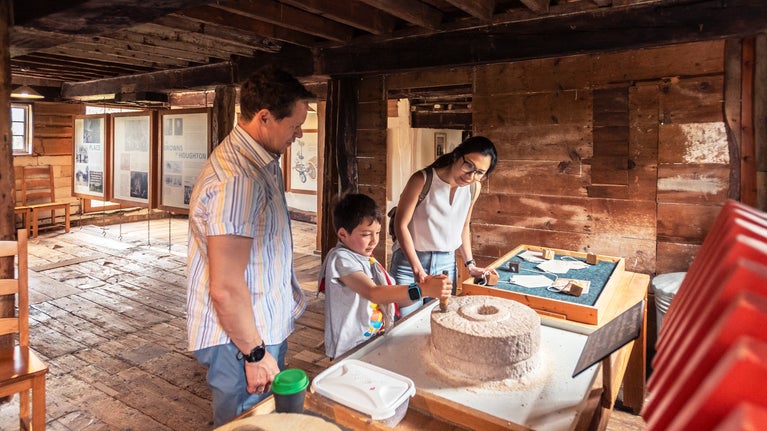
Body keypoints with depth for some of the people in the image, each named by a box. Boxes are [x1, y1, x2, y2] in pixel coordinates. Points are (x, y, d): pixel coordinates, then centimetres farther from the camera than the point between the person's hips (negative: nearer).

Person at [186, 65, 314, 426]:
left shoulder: (263, 162, 6)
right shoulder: (236, 179, -27)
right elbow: (226, 288, -27)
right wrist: (255, 353, -16)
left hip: (265, 329, 9)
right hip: (240, 341, -9)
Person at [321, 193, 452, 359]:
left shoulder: (368, 260, 12)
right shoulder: (340, 258, -11)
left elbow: (398, 299, 10)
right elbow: (373, 293, -25)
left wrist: (424, 287, -7)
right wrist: (421, 290, -31)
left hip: (376, 342, 7)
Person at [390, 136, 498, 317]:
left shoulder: (474, 188, -2)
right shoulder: (423, 180, -18)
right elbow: (401, 224, -15)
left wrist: (470, 263, 9)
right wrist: (418, 270, -19)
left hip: (446, 263, 4)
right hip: (410, 261, -4)